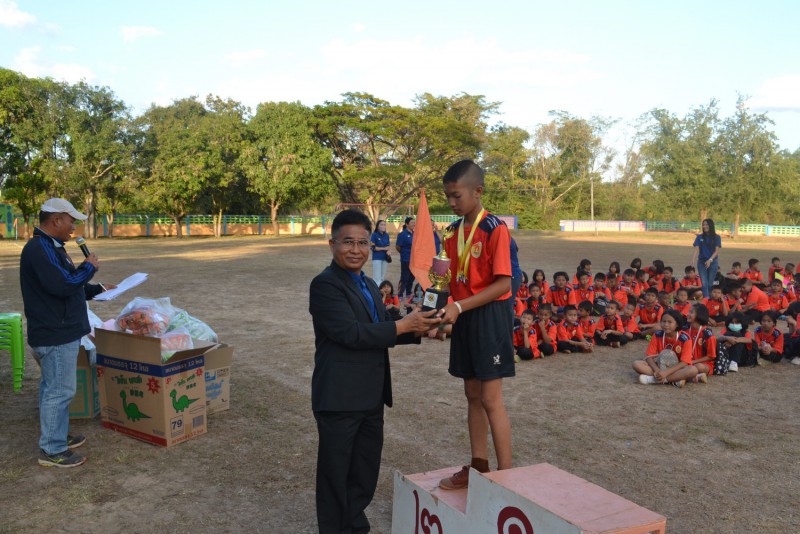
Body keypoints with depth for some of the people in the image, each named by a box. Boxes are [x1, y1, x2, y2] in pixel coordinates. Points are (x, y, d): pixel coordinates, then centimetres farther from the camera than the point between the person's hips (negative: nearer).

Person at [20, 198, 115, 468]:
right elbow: (63, 285, -28)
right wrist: (89, 267, -14)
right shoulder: (39, 249, -20)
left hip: (57, 332, 11)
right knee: (59, 390, -4)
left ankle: (57, 436, 32)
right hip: (55, 335, -11)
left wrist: (98, 289, 22)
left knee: (53, 387, 19)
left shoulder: (51, 247, 15)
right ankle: (51, 451, 6)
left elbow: (70, 287, 24)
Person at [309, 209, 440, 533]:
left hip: (371, 397, 9)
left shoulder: (369, 285, 14)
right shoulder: (325, 284, -15)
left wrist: (416, 330, -2)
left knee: (366, 473, 20)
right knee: (336, 474, 8)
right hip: (339, 398, -8)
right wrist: (402, 326, -21)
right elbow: (351, 333, -24)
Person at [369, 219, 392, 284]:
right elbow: (372, 247, -11)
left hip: (385, 258, 5)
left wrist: (389, 251, -9)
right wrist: (384, 248, -14)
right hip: (377, 258, -5)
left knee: (383, 277, 11)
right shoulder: (374, 235, -7)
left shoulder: (386, 235, 9)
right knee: (377, 277, -8)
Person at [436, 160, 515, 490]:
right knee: (472, 395, 14)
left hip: (490, 317, -7)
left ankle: (506, 475, 8)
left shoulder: (495, 229, -14)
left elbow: (503, 284, -18)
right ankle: (478, 467, 26)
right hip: (463, 318, 7)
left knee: (491, 399, -3)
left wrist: (459, 307, -23)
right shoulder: (453, 231, 8)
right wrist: (444, 304, -6)